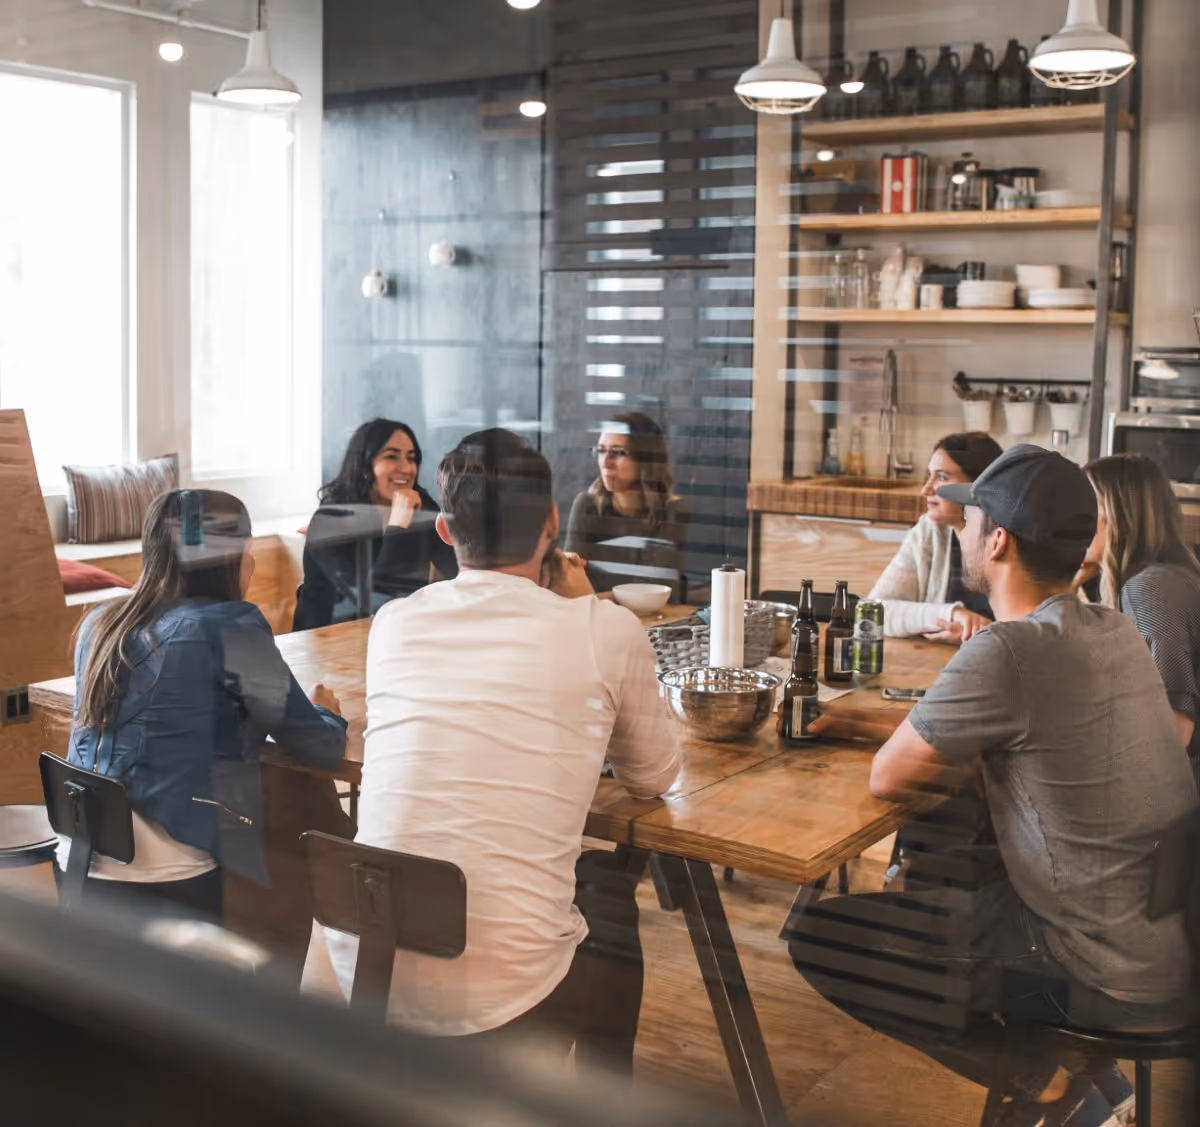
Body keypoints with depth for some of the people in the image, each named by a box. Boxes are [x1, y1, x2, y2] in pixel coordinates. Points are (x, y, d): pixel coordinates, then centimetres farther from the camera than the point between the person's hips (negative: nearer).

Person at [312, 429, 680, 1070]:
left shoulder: (393, 623, 4)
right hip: (502, 997, -4)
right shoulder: (607, 631, -7)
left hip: (363, 977, 4)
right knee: (610, 884, 29)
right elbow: (653, 777, 10)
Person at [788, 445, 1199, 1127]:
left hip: (1113, 981, -8)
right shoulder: (1115, 631, 2)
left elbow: (889, 778, -12)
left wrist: (965, 765, 4)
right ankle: (1084, 1069, 18)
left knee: (817, 938, -4)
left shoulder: (1008, 653, -24)